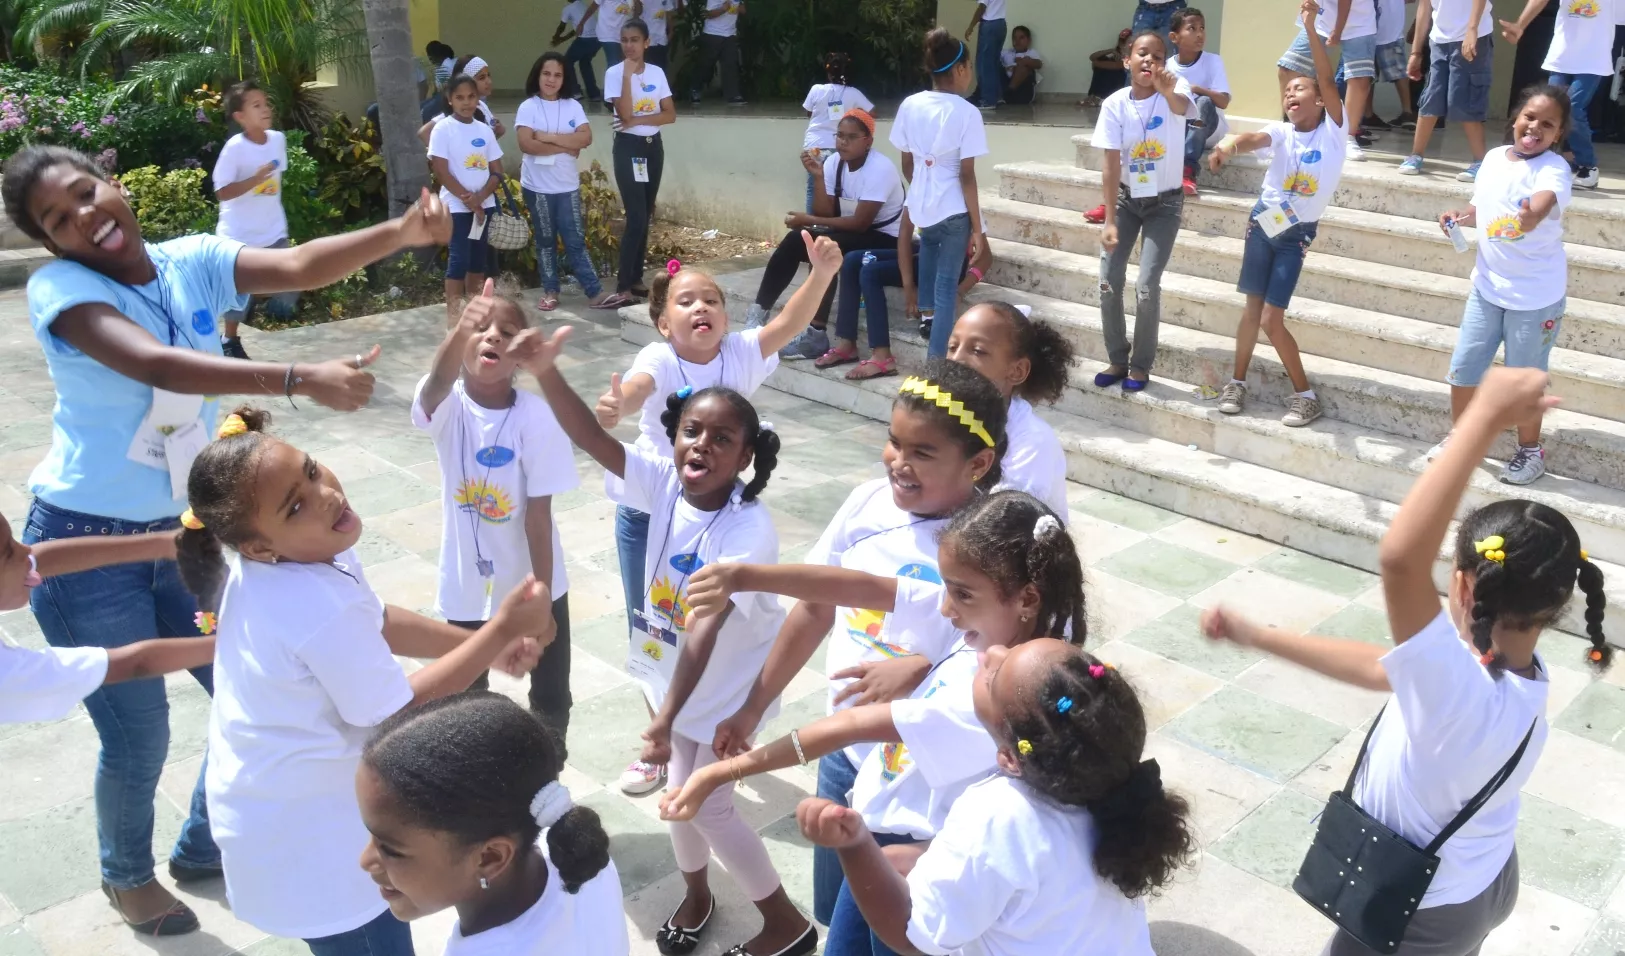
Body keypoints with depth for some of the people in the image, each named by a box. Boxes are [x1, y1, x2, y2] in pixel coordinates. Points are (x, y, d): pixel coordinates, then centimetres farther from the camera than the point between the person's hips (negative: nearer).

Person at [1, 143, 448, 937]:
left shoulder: (194, 263, -6)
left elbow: (299, 266, -24)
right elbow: (159, 366, -39)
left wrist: (399, 233, -42)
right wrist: (301, 380, -51)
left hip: (183, 531, 5)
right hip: (86, 545, -5)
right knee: (139, 734, 6)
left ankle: (201, 849, 39)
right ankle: (126, 874, 38)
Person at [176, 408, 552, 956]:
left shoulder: (264, 568, -9)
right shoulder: (322, 611, -36)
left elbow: (375, 624, 6)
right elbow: (398, 712, -21)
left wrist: (483, 644, -1)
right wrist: (502, 630, -18)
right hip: (307, 832, -9)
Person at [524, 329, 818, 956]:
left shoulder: (750, 532, -30)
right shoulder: (663, 484, -14)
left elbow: (704, 630, -35)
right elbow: (590, 438, -23)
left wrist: (667, 719, -38)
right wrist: (544, 370, -38)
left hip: (726, 688, -5)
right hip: (671, 672, 5)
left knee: (697, 802, 3)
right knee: (687, 793, 19)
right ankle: (696, 894, 48)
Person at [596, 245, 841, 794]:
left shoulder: (740, 354, -10)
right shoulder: (660, 361, -19)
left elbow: (789, 323, -23)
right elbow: (637, 388, -40)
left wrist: (821, 273, -39)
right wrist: (615, 406, -64)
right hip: (650, 514, -1)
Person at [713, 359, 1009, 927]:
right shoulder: (868, 503, -7)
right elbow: (815, 608, 4)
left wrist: (919, 670, -31)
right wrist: (753, 708, 10)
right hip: (845, 752, 5)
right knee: (838, 914, 23)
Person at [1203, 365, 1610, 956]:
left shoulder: (1461, 689, -40)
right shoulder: (1525, 675, -12)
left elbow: (1400, 556, -55)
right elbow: (1377, 668, -2)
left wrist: (1486, 418, -52)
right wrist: (1256, 636, 1)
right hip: (1485, 883, 7)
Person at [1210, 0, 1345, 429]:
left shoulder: (1334, 130, -7)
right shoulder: (1281, 132, -2)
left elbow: (1328, 80, -20)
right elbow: (1256, 138, -24)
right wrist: (1230, 145, -48)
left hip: (1297, 233, -3)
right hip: (1263, 223, 3)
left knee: (1272, 319, -6)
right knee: (1252, 307, 8)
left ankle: (1306, 395, 7)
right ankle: (1237, 382, 22)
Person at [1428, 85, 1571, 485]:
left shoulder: (1554, 168, -17)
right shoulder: (1493, 157, 2)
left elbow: (1544, 202, -40)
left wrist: (1532, 215, -62)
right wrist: (1459, 217, -5)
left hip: (1536, 295, -6)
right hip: (1487, 286, 6)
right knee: (1463, 368, 12)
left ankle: (1530, 450, 27)